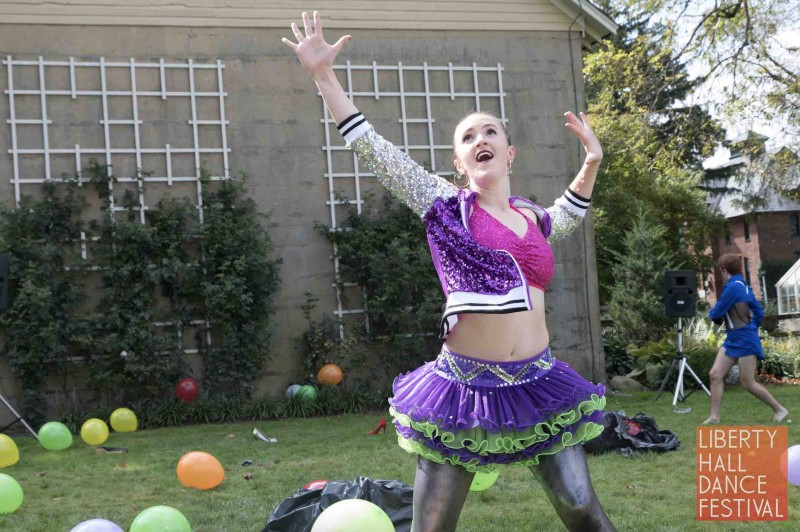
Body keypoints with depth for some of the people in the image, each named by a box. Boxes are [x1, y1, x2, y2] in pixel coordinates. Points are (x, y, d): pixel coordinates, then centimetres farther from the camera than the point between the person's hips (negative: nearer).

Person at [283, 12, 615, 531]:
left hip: (540, 384, 4)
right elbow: (373, 148, -4)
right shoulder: (446, 205, -1)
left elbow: (564, 217, 38)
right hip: (467, 387, -4)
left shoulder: (532, 217, 12)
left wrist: (592, 162, 28)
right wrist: (324, 74, -6)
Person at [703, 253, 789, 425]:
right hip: (733, 340, 10)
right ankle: (714, 416, 2)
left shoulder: (732, 287, -18)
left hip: (745, 341, -10)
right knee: (715, 374, 1)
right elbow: (759, 312, 16)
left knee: (747, 383, -1)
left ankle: (780, 409, 14)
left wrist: (711, 313, 7)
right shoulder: (744, 286, 11)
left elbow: (717, 313, -16)